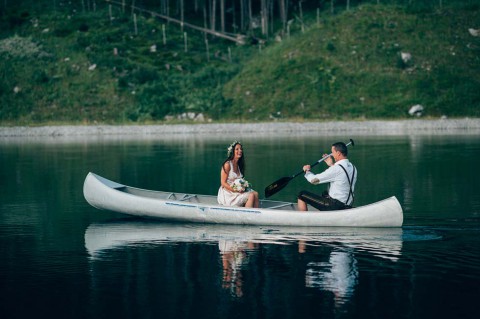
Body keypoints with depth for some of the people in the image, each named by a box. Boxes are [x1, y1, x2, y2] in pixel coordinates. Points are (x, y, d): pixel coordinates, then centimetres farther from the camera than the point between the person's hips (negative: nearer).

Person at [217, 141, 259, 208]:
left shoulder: (239, 165, 13)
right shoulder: (227, 164, -10)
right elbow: (223, 183, -12)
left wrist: (242, 187, -2)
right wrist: (235, 190, -21)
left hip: (238, 191, 7)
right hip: (227, 194, -7)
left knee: (255, 194, -16)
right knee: (251, 195, -24)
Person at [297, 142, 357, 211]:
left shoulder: (337, 168, -22)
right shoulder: (352, 167, 3)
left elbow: (314, 180, -15)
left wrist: (307, 171, 5)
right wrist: (331, 165, 21)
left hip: (334, 206, -9)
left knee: (302, 195, -1)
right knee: (325, 193, 40)